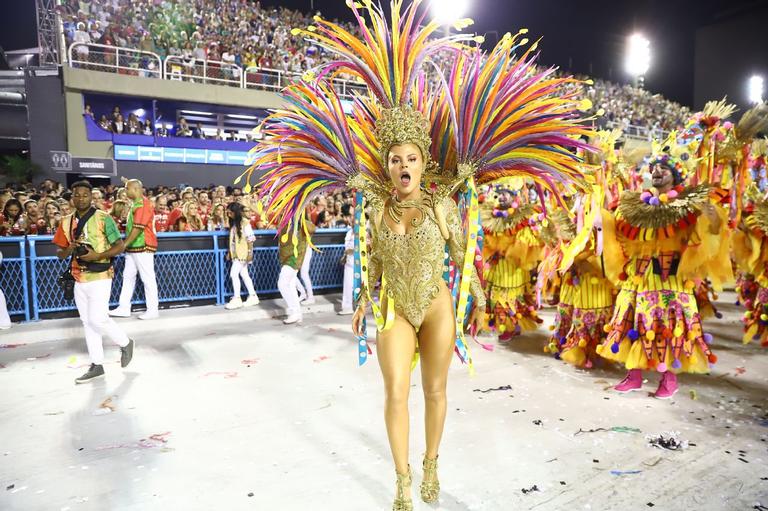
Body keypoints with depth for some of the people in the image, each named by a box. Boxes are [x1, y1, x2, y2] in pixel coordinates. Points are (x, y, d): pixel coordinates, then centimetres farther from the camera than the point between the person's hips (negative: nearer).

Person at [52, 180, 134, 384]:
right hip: (79, 279, 6)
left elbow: (120, 246, -9)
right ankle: (97, 365, 19)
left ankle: (125, 343, 16)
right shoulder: (66, 222, 8)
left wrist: (97, 255, -21)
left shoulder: (103, 218, -8)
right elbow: (60, 253, 12)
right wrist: (69, 249, -10)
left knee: (98, 319, -11)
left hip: (99, 277, -6)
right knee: (87, 322, 10)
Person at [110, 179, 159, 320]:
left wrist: (124, 244, -18)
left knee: (148, 278, -4)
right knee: (128, 276, 12)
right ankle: (124, 308, 19)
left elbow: (138, 227, -20)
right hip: (133, 246, 10)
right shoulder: (135, 203, 17)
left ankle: (153, 310, 2)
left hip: (143, 246, -10)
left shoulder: (143, 203, -14)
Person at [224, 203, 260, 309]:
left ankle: (237, 299, -5)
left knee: (234, 274, -11)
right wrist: (229, 252, 14)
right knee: (244, 274, 10)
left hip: (242, 253, -8)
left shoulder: (245, 223, -11)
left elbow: (250, 239, -14)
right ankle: (253, 297, 17)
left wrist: (250, 252, -18)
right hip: (235, 253, 8)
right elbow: (232, 240, 15)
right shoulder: (233, 223, 12)